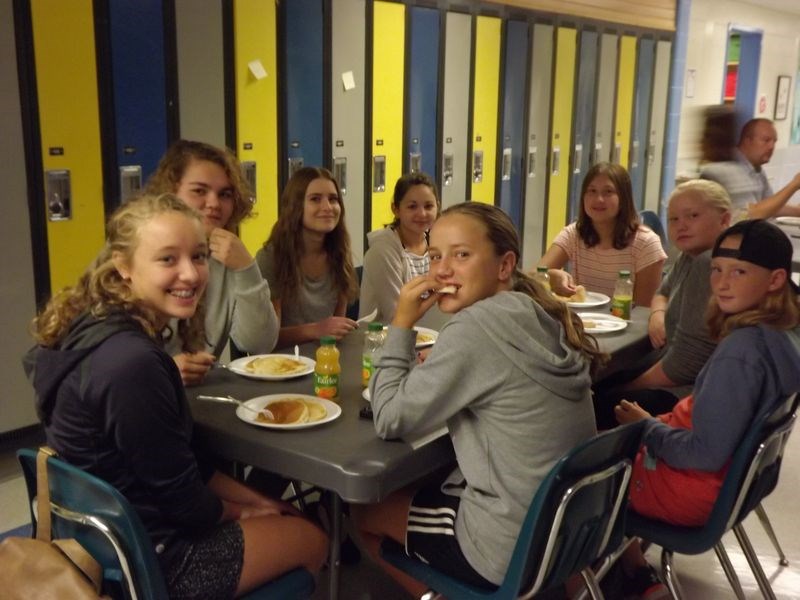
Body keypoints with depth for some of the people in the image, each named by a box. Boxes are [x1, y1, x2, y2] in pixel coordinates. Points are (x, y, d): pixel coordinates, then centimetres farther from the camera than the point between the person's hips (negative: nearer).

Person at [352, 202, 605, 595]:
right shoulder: (543, 316, 1)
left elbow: (390, 420, -16)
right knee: (413, 489, 28)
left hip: (513, 551, -8)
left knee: (364, 510, 16)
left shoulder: (478, 324, -23)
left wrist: (403, 322, -11)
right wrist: (437, 368, 3)